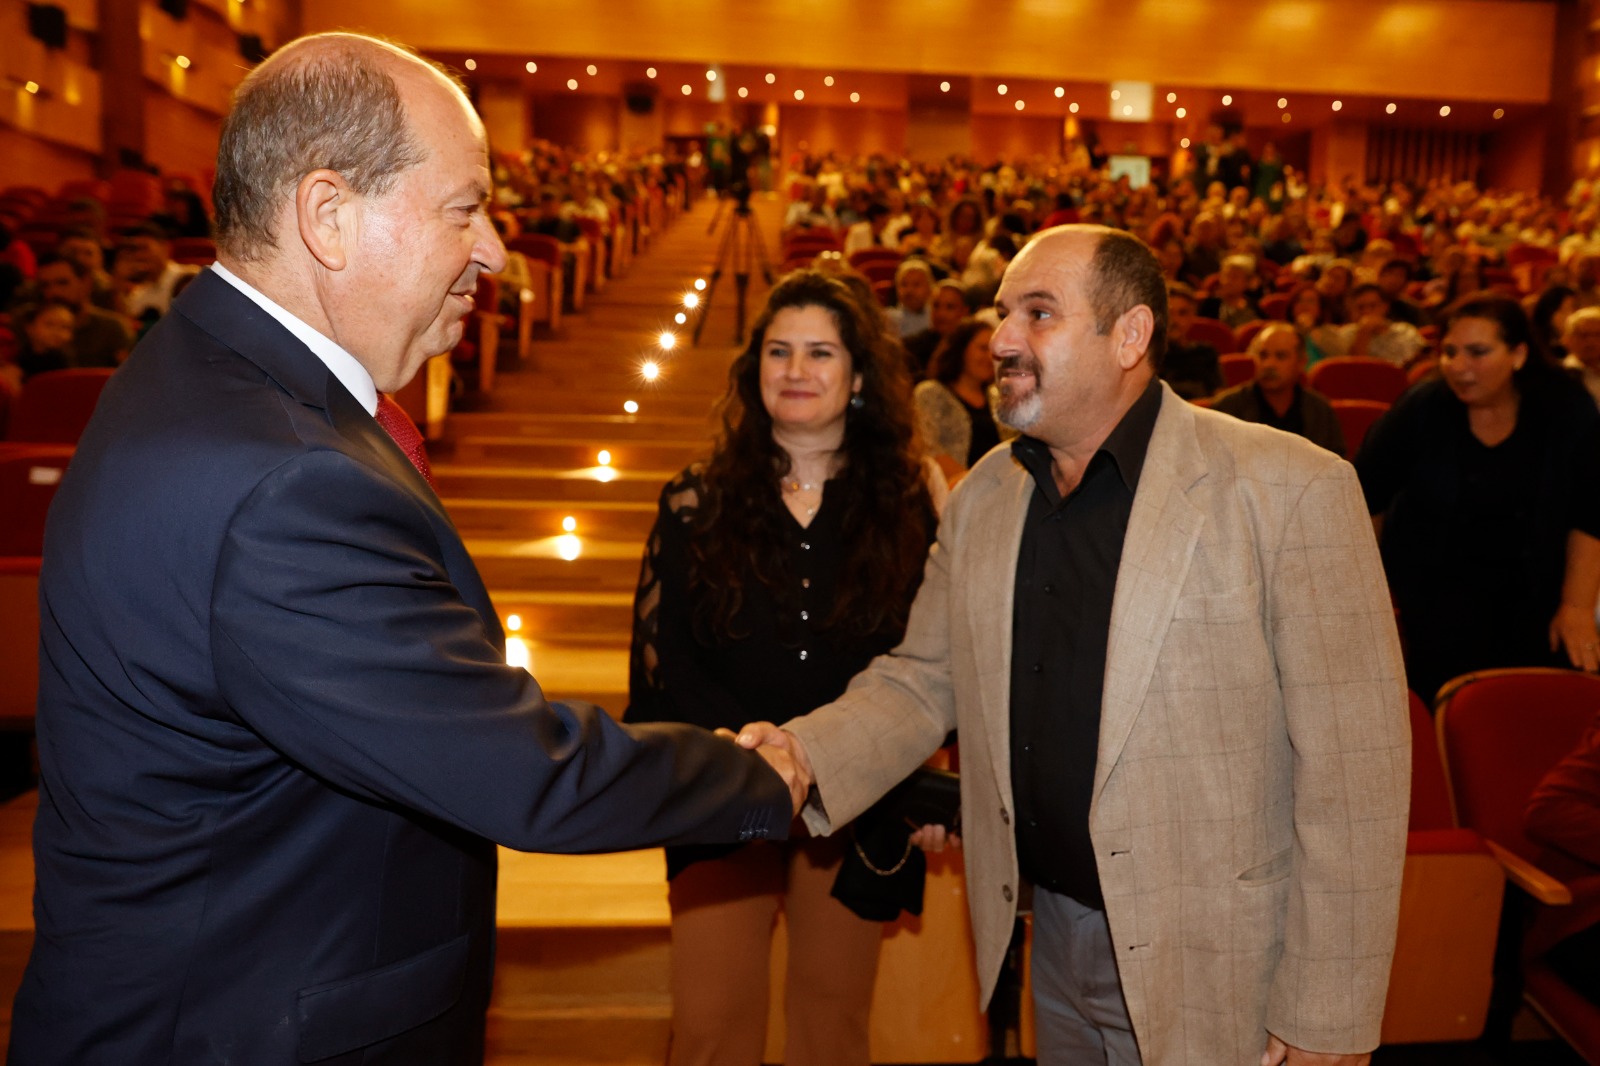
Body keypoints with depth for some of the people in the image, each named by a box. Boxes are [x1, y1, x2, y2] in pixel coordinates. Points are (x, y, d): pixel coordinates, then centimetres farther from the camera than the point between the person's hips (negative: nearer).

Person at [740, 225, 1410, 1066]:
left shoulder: (1292, 491, -17)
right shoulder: (981, 500, 2)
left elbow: (1353, 770, -16)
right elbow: (922, 679, 5)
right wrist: (809, 754, -14)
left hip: (1212, 969, -5)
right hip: (1054, 938, 6)